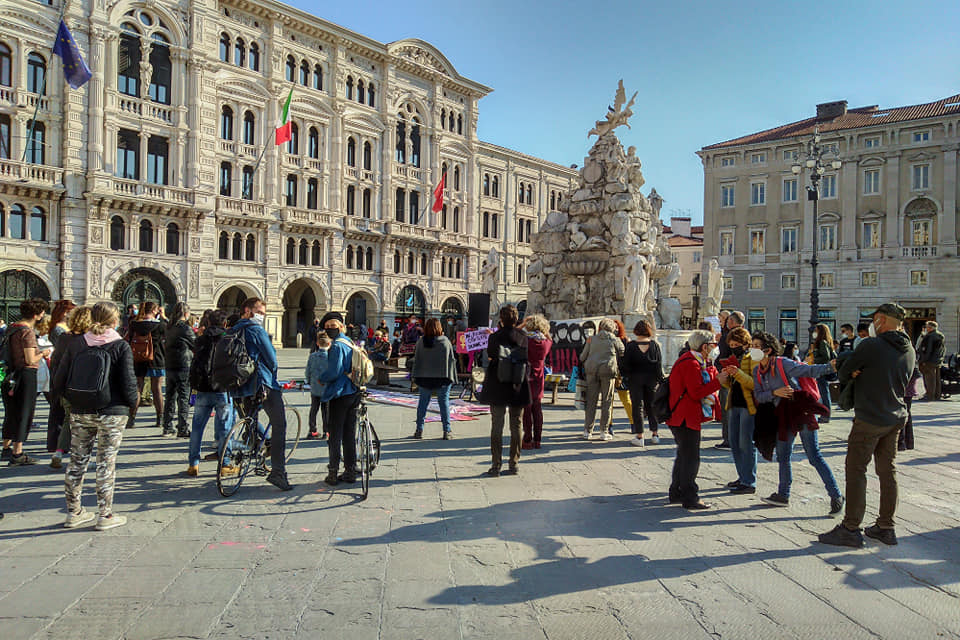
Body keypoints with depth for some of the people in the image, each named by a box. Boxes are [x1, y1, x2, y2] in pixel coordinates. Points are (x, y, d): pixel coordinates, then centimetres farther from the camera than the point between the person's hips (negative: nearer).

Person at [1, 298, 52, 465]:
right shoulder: (27, 332, -16)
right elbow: (30, 360, -21)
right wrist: (43, 354, -2)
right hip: (26, 375, -9)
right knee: (23, 413, -1)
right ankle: (17, 454, 4)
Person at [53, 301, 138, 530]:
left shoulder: (76, 344, 1)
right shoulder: (121, 346, -9)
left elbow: (59, 382, 3)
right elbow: (128, 382, -13)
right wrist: (133, 401, 6)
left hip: (80, 412, 4)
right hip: (112, 413, -4)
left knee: (77, 461, 14)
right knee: (106, 462, 3)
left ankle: (73, 512, 24)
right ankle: (105, 515, 10)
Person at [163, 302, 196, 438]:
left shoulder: (168, 328, 9)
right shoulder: (186, 328, -13)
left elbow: (165, 345, 18)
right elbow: (196, 345, -4)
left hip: (170, 367, 7)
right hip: (184, 367, -7)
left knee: (170, 397, 14)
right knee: (184, 398, -3)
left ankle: (167, 427, 20)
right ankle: (182, 429, -2)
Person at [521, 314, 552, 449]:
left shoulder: (525, 340, -16)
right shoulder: (546, 342, -3)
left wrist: (522, 324, 0)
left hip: (526, 378, -4)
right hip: (539, 378, 4)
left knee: (526, 409, 2)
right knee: (537, 409, 11)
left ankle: (527, 441, 5)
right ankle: (537, 440, 15)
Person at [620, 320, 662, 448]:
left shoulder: (630, 346, -8)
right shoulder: (655, 345, -2)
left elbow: (625, 365, -8)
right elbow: (659, 364, 0)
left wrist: (624, 376, 6)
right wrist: (660, 380, 7)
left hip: (635, 379, -2)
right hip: (651, 379, 2)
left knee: (637, 406, 3)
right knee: (651, 406, 14)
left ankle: (639, 436, 1)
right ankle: (655, 434, 18)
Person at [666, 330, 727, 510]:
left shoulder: (698, 363, 17)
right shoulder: (691, 364, -18)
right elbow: (696, 392, -23)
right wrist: (718, 382, -17)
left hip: (683, 417, 11)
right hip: (685, 419, -11)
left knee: (684, 455, 18)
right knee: (690, 458, -6)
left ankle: (676, 493, 27)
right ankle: (690, 498, 0)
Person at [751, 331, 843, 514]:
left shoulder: (783, 363, -13)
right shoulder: (757, 371, 7)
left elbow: (809, 370, -21)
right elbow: (758, 396, 4)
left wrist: (831, 367, -36)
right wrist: (775, 392, -14)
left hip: (799, 411, -7)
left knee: (814, 456, -8)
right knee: (783, 456, 16)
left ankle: (836, 495, 2)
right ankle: (783, 495, 30)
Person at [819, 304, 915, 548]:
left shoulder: (871, 345, -16)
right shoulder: (909, 351, 7)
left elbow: (844, 372, -7)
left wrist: (852, 377, 16)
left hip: (869, 419, -7)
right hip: (896, 418, 8)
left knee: (856, 471, -2)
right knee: (888, 471, 14)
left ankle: (851, 529, 1)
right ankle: (886, 527, 22)